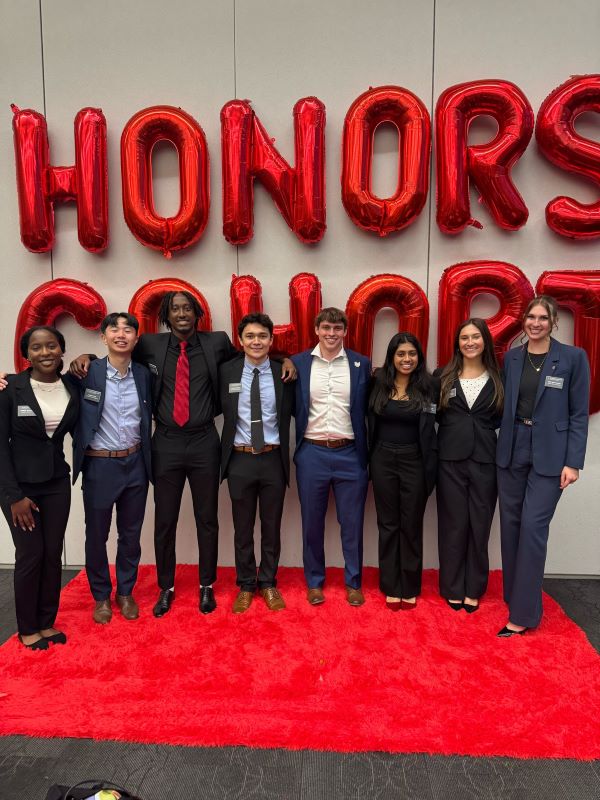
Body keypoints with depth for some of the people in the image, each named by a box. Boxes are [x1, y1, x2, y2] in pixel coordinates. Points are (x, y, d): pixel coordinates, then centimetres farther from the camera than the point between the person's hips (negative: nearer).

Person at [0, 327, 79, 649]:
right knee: (30, 555, 3)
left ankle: (47, 622, 27)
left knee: (53, 554, 8)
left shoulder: (72, 388, -1)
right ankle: (27, 628, 23)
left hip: (57, 483, 3)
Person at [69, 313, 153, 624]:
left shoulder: (144, 375, 1)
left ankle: (125, 592, 33)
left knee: (130, 534, 14)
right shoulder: (86, 372, -8)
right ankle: (101, 596, 32)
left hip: (135, 464, 3)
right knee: (96, 535, 11)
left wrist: (148, 458, 5)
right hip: (99, 466, -2)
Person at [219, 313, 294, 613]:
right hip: (240, 459, 0)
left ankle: (268, 583, 32)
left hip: (273, 459, 0)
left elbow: (290, 414, 5)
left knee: (271, 527, 13)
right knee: (243, 528, 13)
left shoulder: (283, 372, -2)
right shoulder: (226, 371, -2)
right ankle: (246, 585, 30)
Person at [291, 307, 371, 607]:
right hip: (312, 453, 0)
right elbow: (292, 407, 10)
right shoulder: (298, 363, 2)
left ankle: (353, 582, 27)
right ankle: (315, 582, 29)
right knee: (312, 522, 11)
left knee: (352, 522, 9)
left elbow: (366, 409, 6)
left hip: (349, 453, 0)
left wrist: (364, 453, 2)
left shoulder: (361, 364, 2)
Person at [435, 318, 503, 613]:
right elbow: (433, 414, 6)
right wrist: (455, 429, -5)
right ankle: (453, 588, 21)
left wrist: (481, 428, -8)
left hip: (484, 459, 1)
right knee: (453, 523, 6)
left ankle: (473, 589, 23)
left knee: (479, 524, 7)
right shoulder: (443, 376, 4)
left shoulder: (498, 378, 4)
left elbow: (502, 418, 5)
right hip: (450, 459, 0)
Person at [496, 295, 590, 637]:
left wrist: (573, 462, -10)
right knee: (511, 524, 10)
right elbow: (505, 406, 9)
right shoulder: (512, 358, 7)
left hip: (549, 454, -4)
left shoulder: (573, 357, -4)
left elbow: (579, 414, -4)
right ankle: (515, 594, 28)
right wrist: (500, 448, 3)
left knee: (533, 526, -5)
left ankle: (524, 613, 7)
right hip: (512, 450, 4)